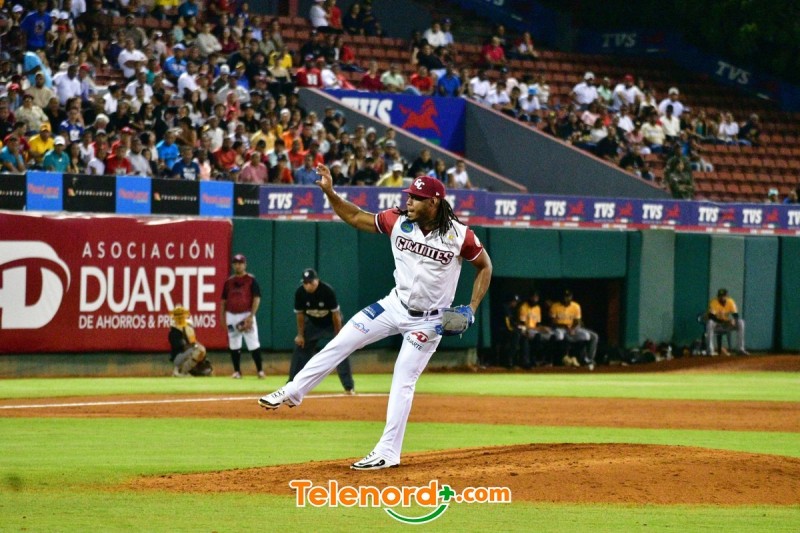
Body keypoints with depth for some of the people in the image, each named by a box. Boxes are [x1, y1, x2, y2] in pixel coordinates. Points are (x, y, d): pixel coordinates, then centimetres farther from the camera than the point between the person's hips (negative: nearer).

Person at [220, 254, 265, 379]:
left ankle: (260, 370, 0)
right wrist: (222, 317, 10)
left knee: (253, 344, -7)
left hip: (246, 315, -4)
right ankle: (237, 371, 14)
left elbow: (257, 298, -7)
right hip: (231, 316, 4)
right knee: (234, 345, 6)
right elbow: (224, 300, 16)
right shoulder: (229, 282, 11)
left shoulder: (251, 280, -2)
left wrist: (251, 316, -14)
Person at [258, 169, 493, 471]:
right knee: (339, 345, -3)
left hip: (428, 321, -4)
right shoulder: (398, 222, -8)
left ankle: (387, 453, 2)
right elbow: (355, 217, 1)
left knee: (403, 383, -5)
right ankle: (292, 393, 8)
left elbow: (485, 266, -3)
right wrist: (330, 192, -14)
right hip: (395, 305, 4)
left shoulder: (459, 236, -18)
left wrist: (472, 308, -11)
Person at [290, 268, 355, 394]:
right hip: (312, 324, 3)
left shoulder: (327, 291, -31)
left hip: (331, 323, -3)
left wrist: (338, 336, -21)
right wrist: (300, 335, -6)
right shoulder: (300, 293, -21)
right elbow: (300, 314, -8)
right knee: (300, 350, -1)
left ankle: (349, 387, -7)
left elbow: (336, 314, -24)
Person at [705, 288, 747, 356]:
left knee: (741, 322, -20)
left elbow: (736, 315, -15)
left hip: (727, 323, 3)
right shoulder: (713, 302, -21)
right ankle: (710, 350, -38)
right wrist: (722, 321, -45)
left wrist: (733, 321, -39)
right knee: (709, 323, -38)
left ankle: (741, 349, -18)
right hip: (716, 323, -3)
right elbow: (711, 317, -30)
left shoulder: (730, 302, -10)